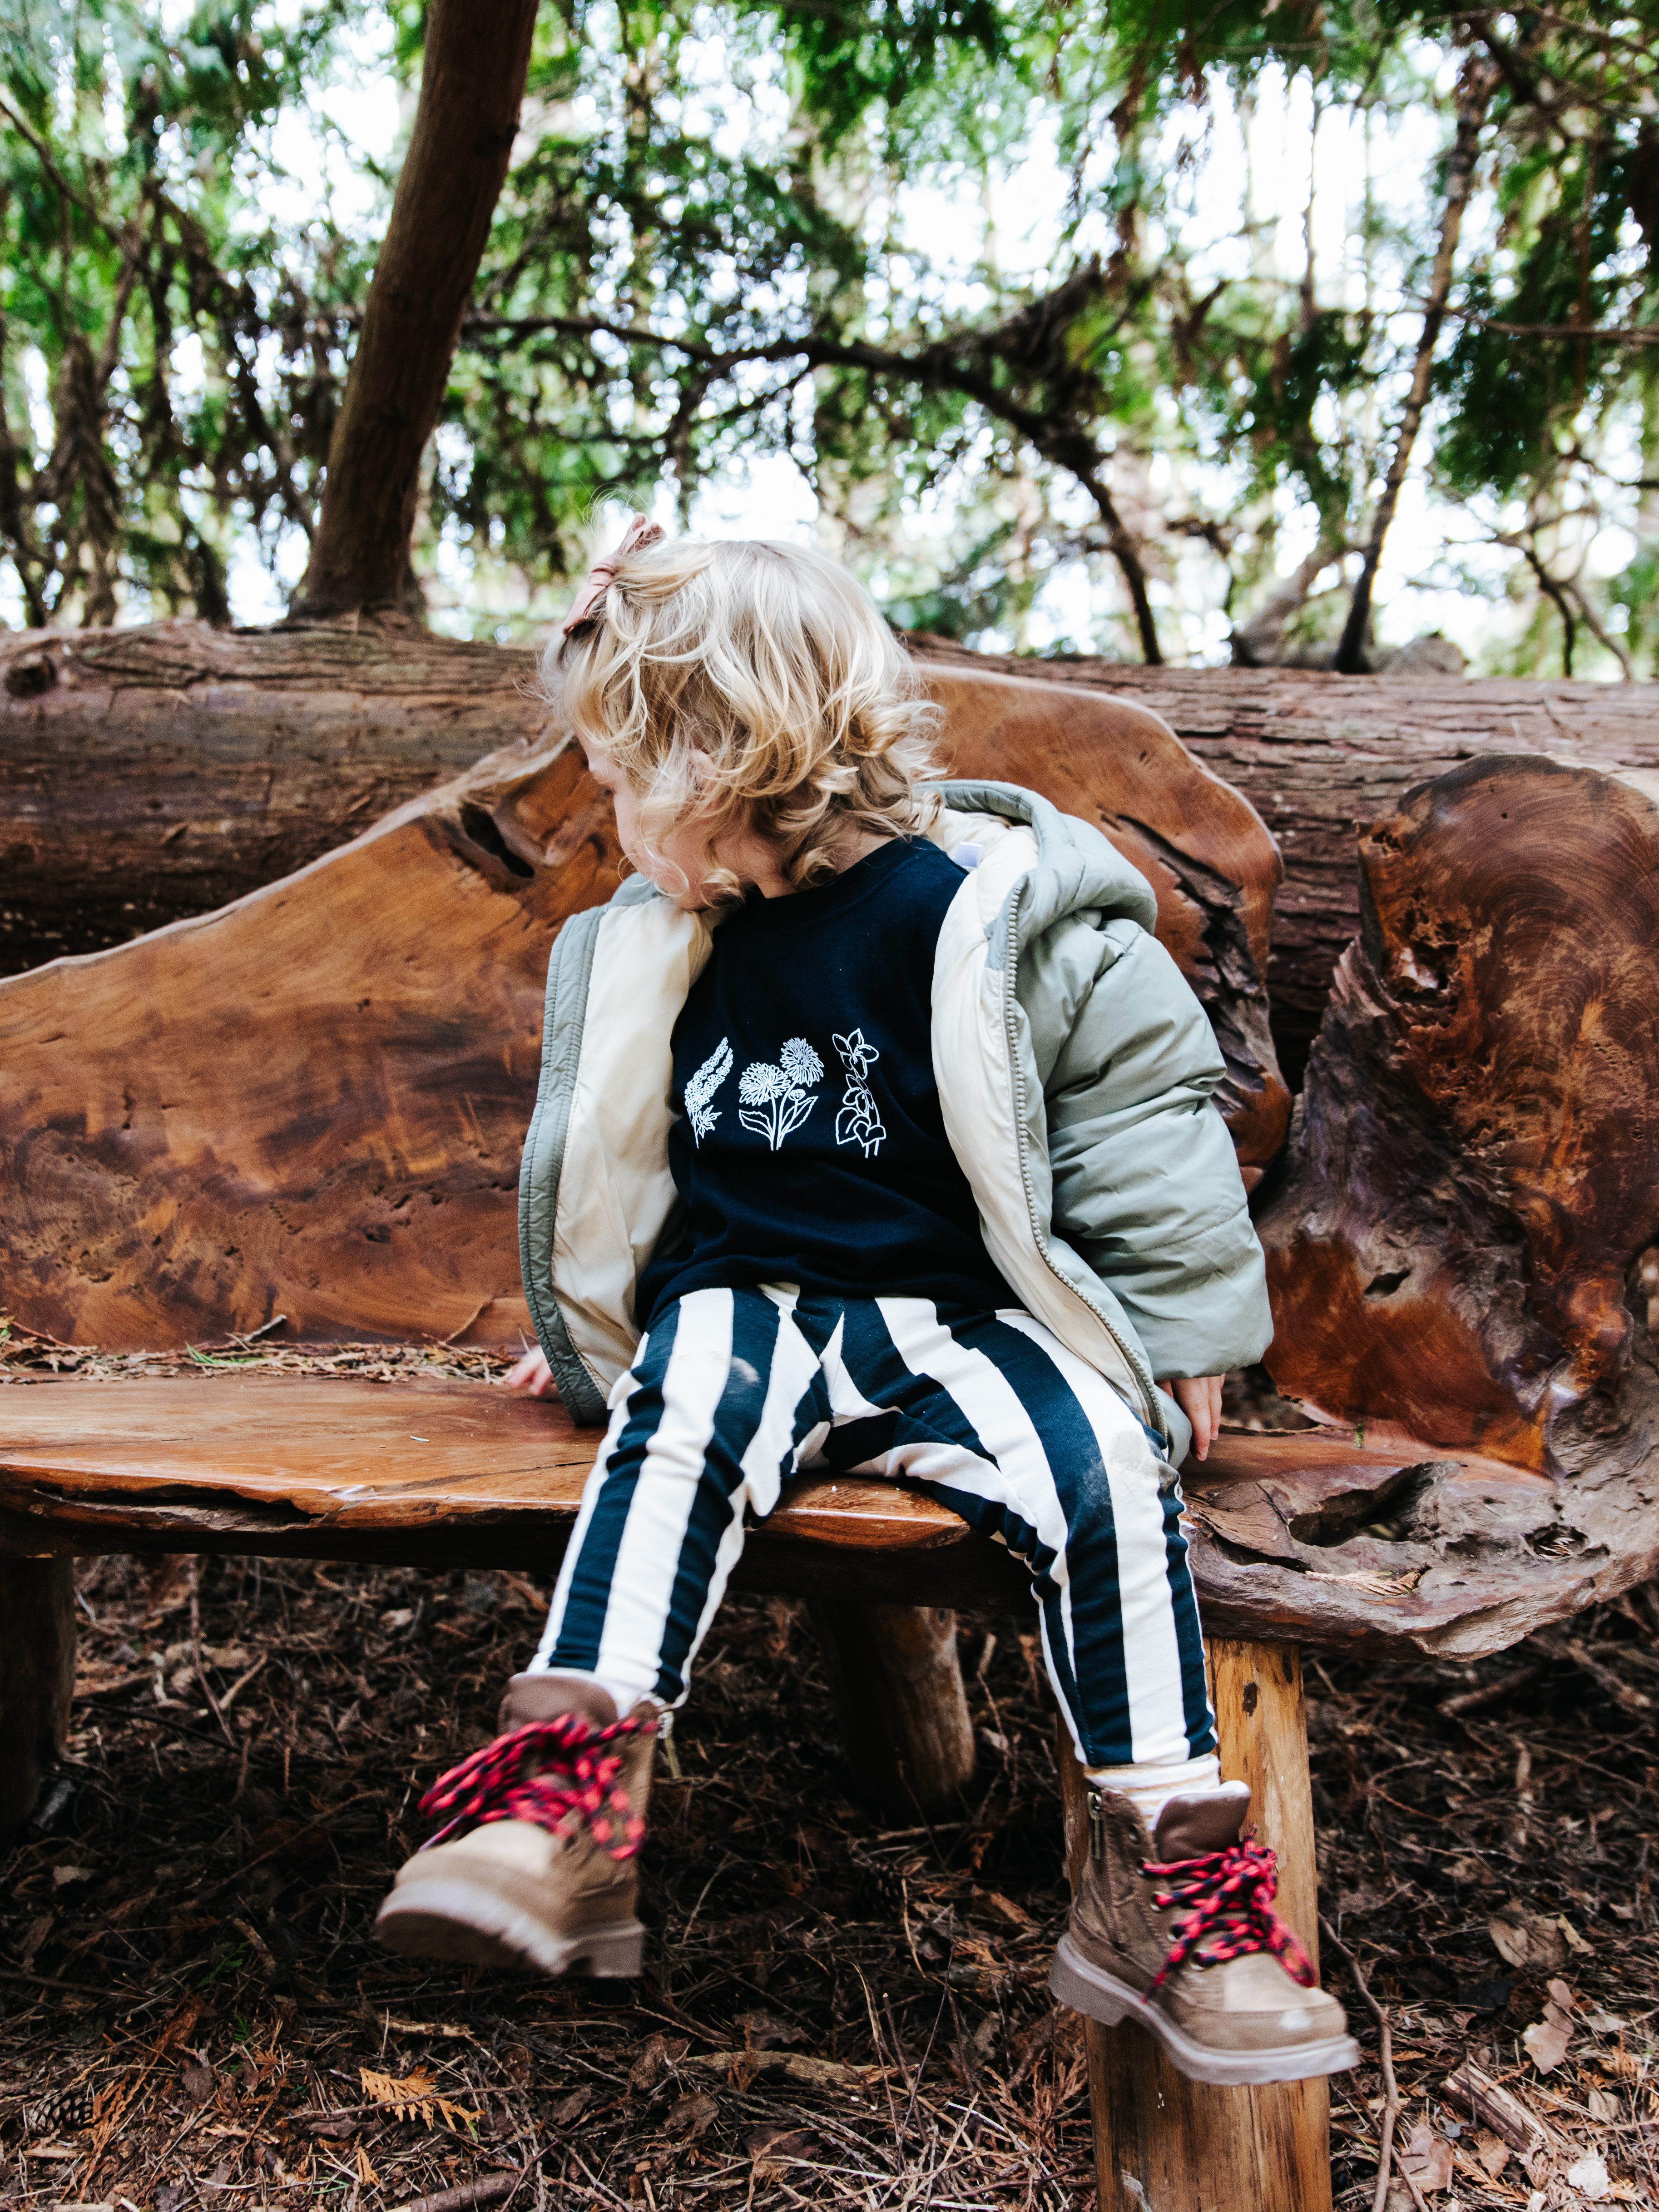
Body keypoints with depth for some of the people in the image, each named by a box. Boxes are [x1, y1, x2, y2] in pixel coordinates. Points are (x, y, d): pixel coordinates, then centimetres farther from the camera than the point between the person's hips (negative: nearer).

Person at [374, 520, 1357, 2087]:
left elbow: (1143, 1123, 0)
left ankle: (1163, 1878, -16)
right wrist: (582, 1333, 29)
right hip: (737, 1304, 3)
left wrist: (1175, 1337, -1)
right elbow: (606, 1163, 24)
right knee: (683, 1425, -30)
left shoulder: (993, 912, -8)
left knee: (1108, 1472, -26)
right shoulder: (651, 950, 9)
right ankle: (563, 1805, -38)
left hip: (955, 1318, -2)